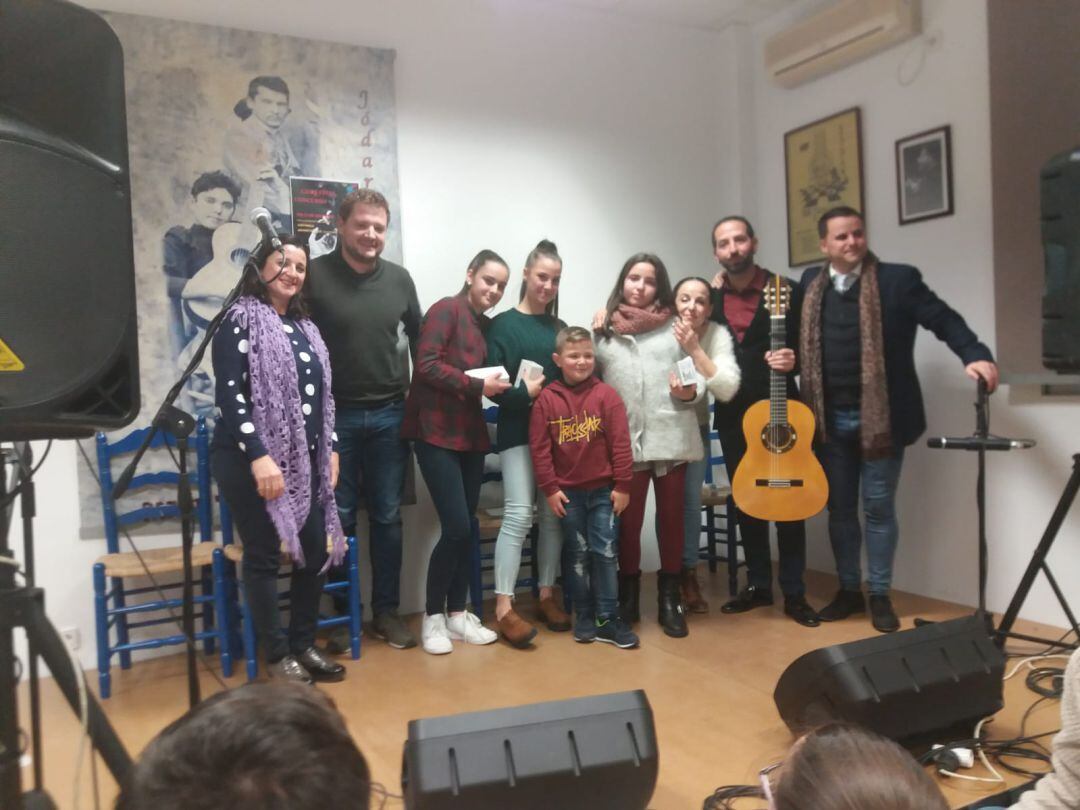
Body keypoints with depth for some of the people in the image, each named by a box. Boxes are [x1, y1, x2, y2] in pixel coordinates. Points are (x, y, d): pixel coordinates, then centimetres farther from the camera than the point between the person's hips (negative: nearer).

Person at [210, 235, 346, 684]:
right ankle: (277, 655, 15)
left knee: (316, 550, 8)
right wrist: (258, 455, -21)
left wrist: (330, 449, 13)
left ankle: (304, 645, 24)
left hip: (304, 460, 7)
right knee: (264, 556, 1)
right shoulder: (240, 319, -6)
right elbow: (229, 394, -15)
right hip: (251, 461, -7)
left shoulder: (304, 327, 16)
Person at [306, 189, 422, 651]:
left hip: (390, 415, 3)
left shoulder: (400, 279, 6)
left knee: (387, 517, 9)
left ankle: (386, 611, 21)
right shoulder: (315, 275, -6)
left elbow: (417, 336, 17)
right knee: (339, 519, 6)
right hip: (334, 416, -3)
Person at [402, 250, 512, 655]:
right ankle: (432, 616, 7)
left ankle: (457, 613, 21)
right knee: (456, 527, -10)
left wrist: (502, 387, -5)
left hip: (471, 435, 7)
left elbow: (483, 377, 14)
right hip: (437, 433, -7)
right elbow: (427, 365, -17)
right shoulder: (446, 309, -7)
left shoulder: (486, 325, 15)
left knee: (467, 528, 9)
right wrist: (478, 386, -19)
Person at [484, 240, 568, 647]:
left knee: (553, 515, 6)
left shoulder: (559, 328, 15)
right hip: (518, 432, -5)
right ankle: (504, 608, -7)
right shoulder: (503, 324, 0)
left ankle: (547, 595, 18)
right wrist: (525, 393, -22)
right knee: (519, 514, -11)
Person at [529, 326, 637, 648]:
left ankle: (608, 619, 11)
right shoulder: (546, 399, -5)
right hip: (567, 491, 1)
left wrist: (622, 486, -7)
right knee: (577, 554, 10)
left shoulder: (606, 395, -6)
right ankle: (584, 616, 22)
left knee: (605, 552, 2)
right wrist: (550, 488, -6)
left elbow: (621, 443, -6)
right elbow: (539, 447, -4)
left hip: (604, 489, 0)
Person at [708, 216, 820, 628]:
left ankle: (794, 593, 11)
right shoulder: (710, 296, 6)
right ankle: (758, 585, 24)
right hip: (732, 415, 4)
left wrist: (793, 361, -23)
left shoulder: (786, 291, -5)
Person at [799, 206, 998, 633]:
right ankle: (849, 590, 26)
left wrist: (976, 356, -23)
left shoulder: (898, 279, -5)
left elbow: (945, 320, -8)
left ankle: (880, 595, 19)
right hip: (830, 418, 4)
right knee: (839, 508, 11)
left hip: (881, 416, -3)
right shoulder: (811, 283, 7)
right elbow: (802, 339, 15)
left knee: (879, 507, 4)